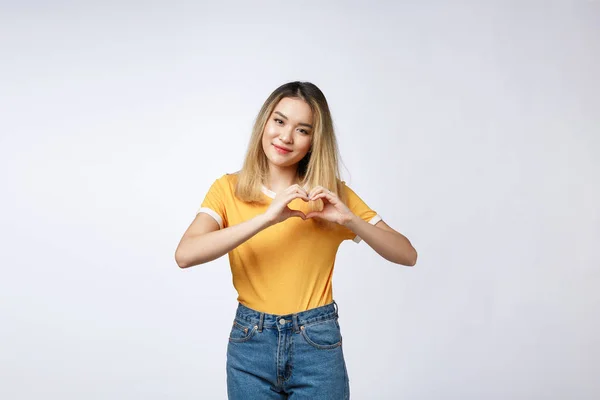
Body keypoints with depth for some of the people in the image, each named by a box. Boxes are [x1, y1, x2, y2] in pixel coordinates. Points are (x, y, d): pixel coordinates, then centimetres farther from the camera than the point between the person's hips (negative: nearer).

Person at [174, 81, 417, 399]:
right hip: (250, 345, 1)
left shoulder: (332, 194, -2)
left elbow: (407, 255, -3)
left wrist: (349, 220, -18)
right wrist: (266, 218, -25)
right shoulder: (228, 189, -3)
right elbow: (185, 255, -19)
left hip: (318, 346, 0)